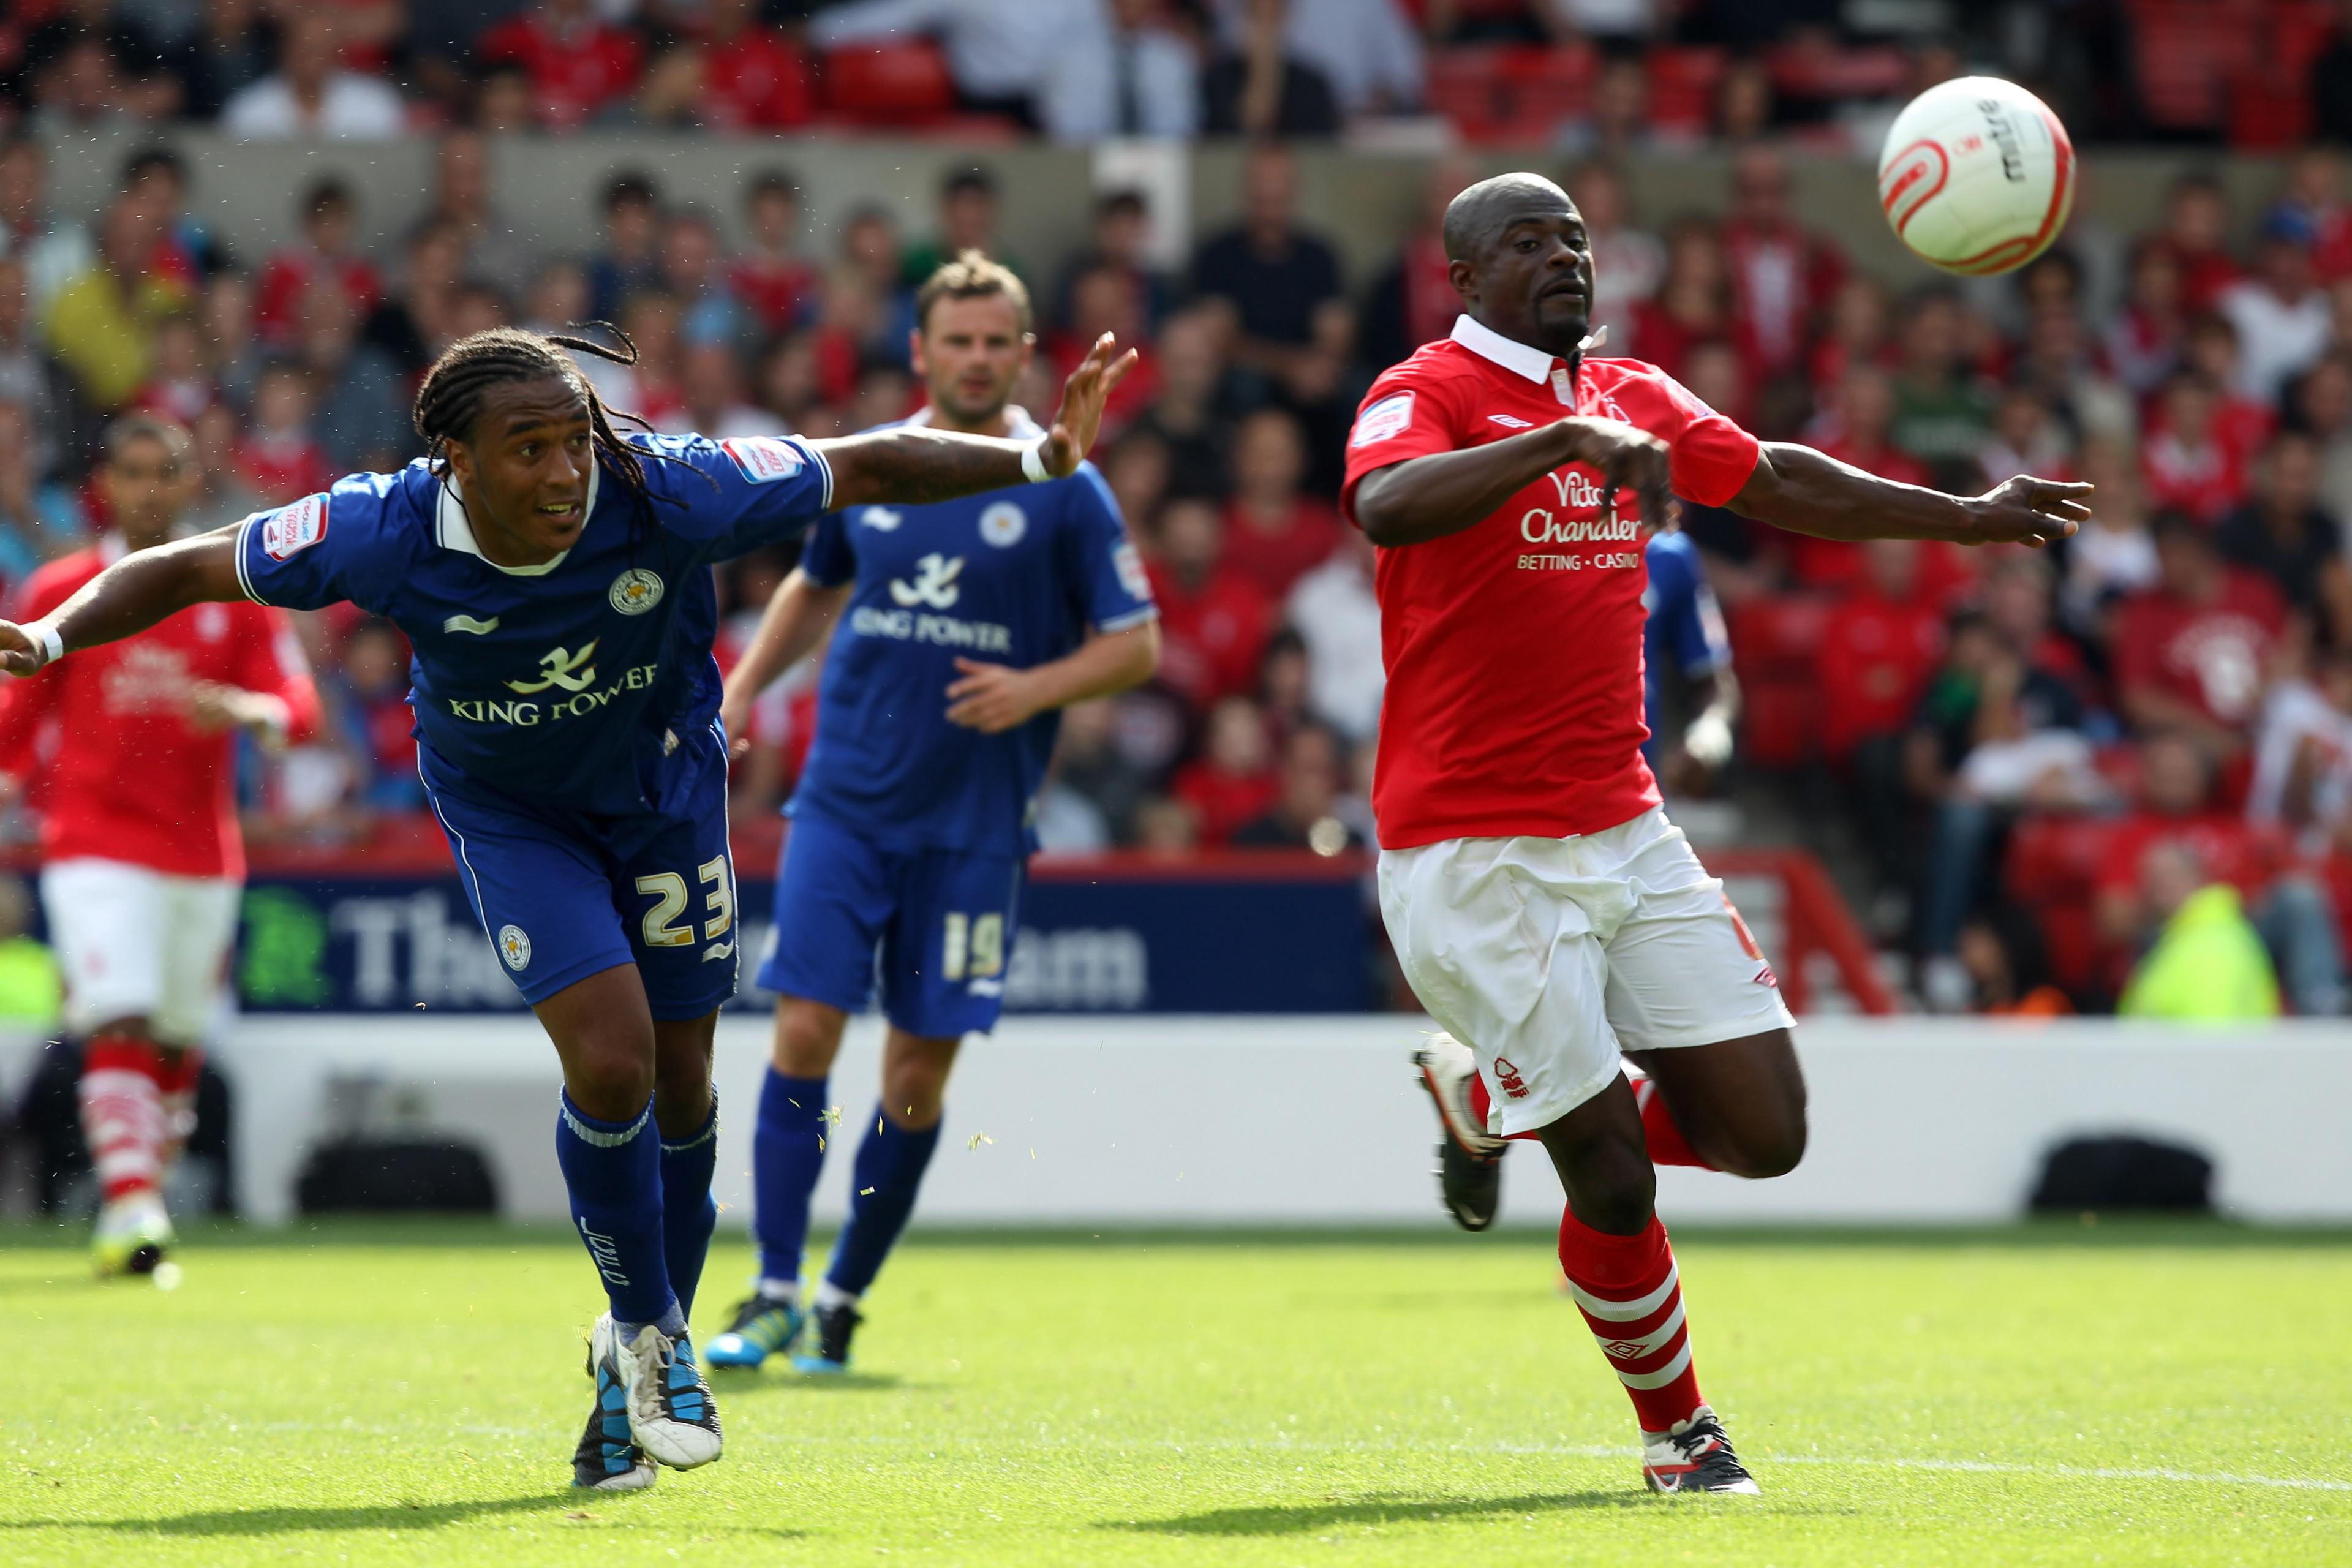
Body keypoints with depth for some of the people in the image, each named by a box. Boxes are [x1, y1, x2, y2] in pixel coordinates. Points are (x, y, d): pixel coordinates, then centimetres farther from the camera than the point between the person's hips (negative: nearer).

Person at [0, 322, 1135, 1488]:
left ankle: (639, 1363, 30)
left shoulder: (663, 497, -30)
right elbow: (189, 569, -16)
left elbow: (873, 469, -20)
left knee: (679, 1085, 7)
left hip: (664, 789, 2)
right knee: (610, 1062, -19)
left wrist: (1037, 459, -27)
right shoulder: (385, 536, -30)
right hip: (509, 811, -2)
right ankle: (646, 1332, 7)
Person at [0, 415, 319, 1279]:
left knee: (176, 1044, 8)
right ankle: (130, 1207, -27)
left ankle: (147, 1189, 24)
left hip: (203, 854, 3)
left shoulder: (238, 594, 6)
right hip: (97, 848, -3)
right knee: (119, 1029, -18)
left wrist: (249, 711, -21)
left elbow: (298, 707, -1)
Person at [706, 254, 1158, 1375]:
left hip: (973, 822, -2)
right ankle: (774, 1293, -5)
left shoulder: (1062, 491, -2)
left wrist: (1035, 688, -16)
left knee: (918, 1072, 1)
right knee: (804, 1030, -10)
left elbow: (1136, 645, 0)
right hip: (844, 801, 2)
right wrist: (745, 685, 12)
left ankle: (843, 1300, 15)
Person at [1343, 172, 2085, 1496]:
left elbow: (1778, 482, 24)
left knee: (1763, 1132, 0)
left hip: (1622, 829, 7)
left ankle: (1486, 1095, 23)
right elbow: (1384, 506, -32)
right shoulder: (1429, 394, -11)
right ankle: (1676, 1428, 18)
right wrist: (1564, 442, -41)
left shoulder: (1634, 399, 12)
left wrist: (1966, 518, 26)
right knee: (1615, 1178, -7)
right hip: (1474, 855, -7)